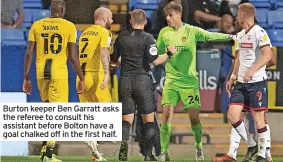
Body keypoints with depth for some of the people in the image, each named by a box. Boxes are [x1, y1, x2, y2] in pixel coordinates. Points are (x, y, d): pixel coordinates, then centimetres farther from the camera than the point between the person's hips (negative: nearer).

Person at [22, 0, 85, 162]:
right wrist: (81, 78, 5)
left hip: (41, 73, 4)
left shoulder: (37, 25, 6)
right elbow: (73, 56, -4)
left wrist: (26, 78, 10)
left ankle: (45, 147, 16)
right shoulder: (69, 27, -3)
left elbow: (29, 53, 3)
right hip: (59, 73, -4)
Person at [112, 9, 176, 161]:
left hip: (125, 81, 3)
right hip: (142, 80, -3)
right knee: (149, 120, 7)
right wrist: (169, 53, 0)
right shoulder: (147, 38, -7)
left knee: (126, 120, 6)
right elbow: (155, 60, -16)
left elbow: (113, 59, 13)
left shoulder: (121, 37, 6)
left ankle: (124, 143, -23)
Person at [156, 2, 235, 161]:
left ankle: (199, 147, 23)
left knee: (194, 117, -3)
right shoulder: (164, 33, 6)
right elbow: (158, 53, 20)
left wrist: (230, 36, -21)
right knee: (167, 114, -12)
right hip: (171, 81, 1)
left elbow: (210, 36, -10)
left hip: (189, 81, -1)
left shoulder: (191, 31, -1)